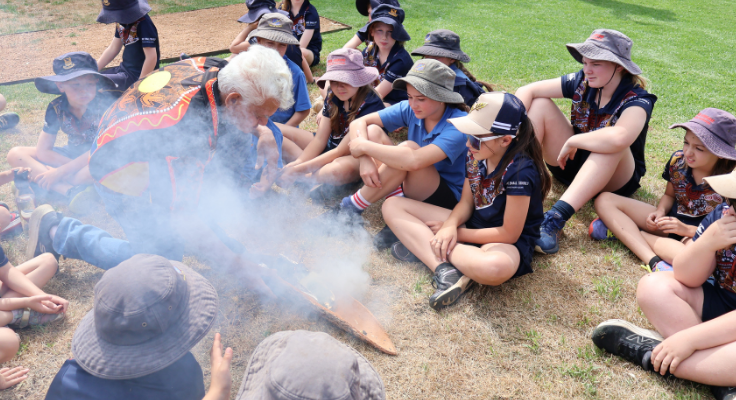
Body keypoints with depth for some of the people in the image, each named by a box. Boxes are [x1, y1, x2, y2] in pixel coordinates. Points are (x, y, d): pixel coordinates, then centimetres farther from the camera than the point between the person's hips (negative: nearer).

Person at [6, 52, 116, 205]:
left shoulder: (105, 102, -20)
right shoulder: (56, 108, -9)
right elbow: (43, 151, -7)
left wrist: (60, 171, -22)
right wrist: (75, 167, -21)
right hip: (73, 155, 5)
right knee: (15, 154, -9)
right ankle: (69, 191, -30)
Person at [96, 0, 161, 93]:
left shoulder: (143, 24, -22)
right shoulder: (121, 23, 6)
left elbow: (151, 58, -26)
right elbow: (113, 49, 16)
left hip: (137, 76, -9)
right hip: (124, 69, 9)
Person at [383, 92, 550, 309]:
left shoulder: (520, 171, -24)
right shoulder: (475, 156, -3)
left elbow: (509, 234, -21)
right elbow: (466, 202, 5)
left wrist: (457, 233, -13)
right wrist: (450, 225, -18)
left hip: (508, 242, -7)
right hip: (473, 225, 8)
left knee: (494, 267, -48)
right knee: (392, 205, -3)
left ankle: (421, 246, -23)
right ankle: (444, 267, -23)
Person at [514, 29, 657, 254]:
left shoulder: (637, 100, -22)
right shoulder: (582, 82, -8)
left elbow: (618, 138, -45)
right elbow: (527, 91, -12)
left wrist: (572, 141, -32)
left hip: (615, 181, -4)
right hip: (573, 163, 5)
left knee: (612, 145, -39)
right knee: (540, 104, -13)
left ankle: (555, 218, -50)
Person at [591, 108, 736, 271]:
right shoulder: (677, 161, -7)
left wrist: (687, 230, -23)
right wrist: (660, 212, -11)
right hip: (671, 220, 5)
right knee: (604, 201, -10)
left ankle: (623, 230, -21)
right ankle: (655, 262, -28)